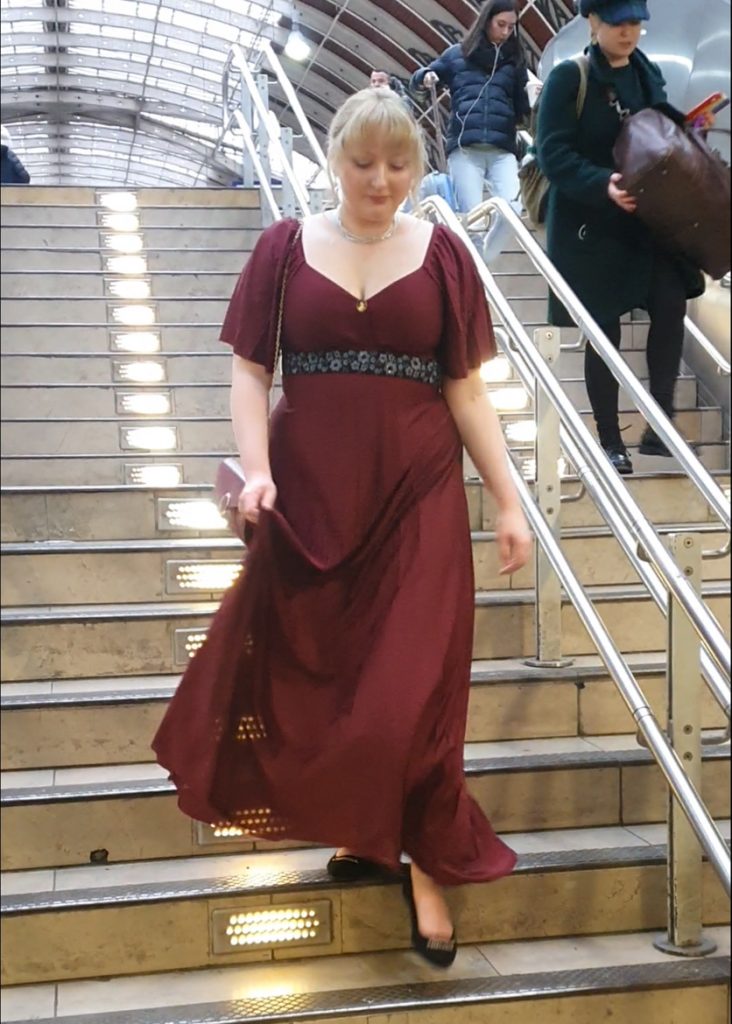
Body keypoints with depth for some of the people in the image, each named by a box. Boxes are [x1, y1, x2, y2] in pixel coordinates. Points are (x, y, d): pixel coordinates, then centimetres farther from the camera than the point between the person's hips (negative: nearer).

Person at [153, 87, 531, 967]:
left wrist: (508, 501, -1)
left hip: (417, 494, 0)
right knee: (314, 671, 7)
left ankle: (422, 858, 18)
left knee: (413, 684, 0)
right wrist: (255, 467, -15)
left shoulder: (442, 255, 4)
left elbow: (466, 390, 3)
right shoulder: (285, 248, 4)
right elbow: (250, 370, 1)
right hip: (309, 494, 1)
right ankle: (361, 828, 29)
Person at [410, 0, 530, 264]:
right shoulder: (457, 54, 15)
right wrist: (425, 78, -1)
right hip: (464, 148, -1)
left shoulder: (514, 60, 18)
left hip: (502, 149, 2)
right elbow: (418, 81, 21)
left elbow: (522, 110, 16)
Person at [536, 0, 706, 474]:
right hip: (590, 224, -4)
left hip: (646, 218, 5)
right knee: (604, 331, 1)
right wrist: (603, 185, -29)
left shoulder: (648, 74, 10)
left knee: (671, 302, -13)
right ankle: (610, 441, 15)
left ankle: (660, 426, -1)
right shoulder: (569, 78, -8)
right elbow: (553, 155, -16)